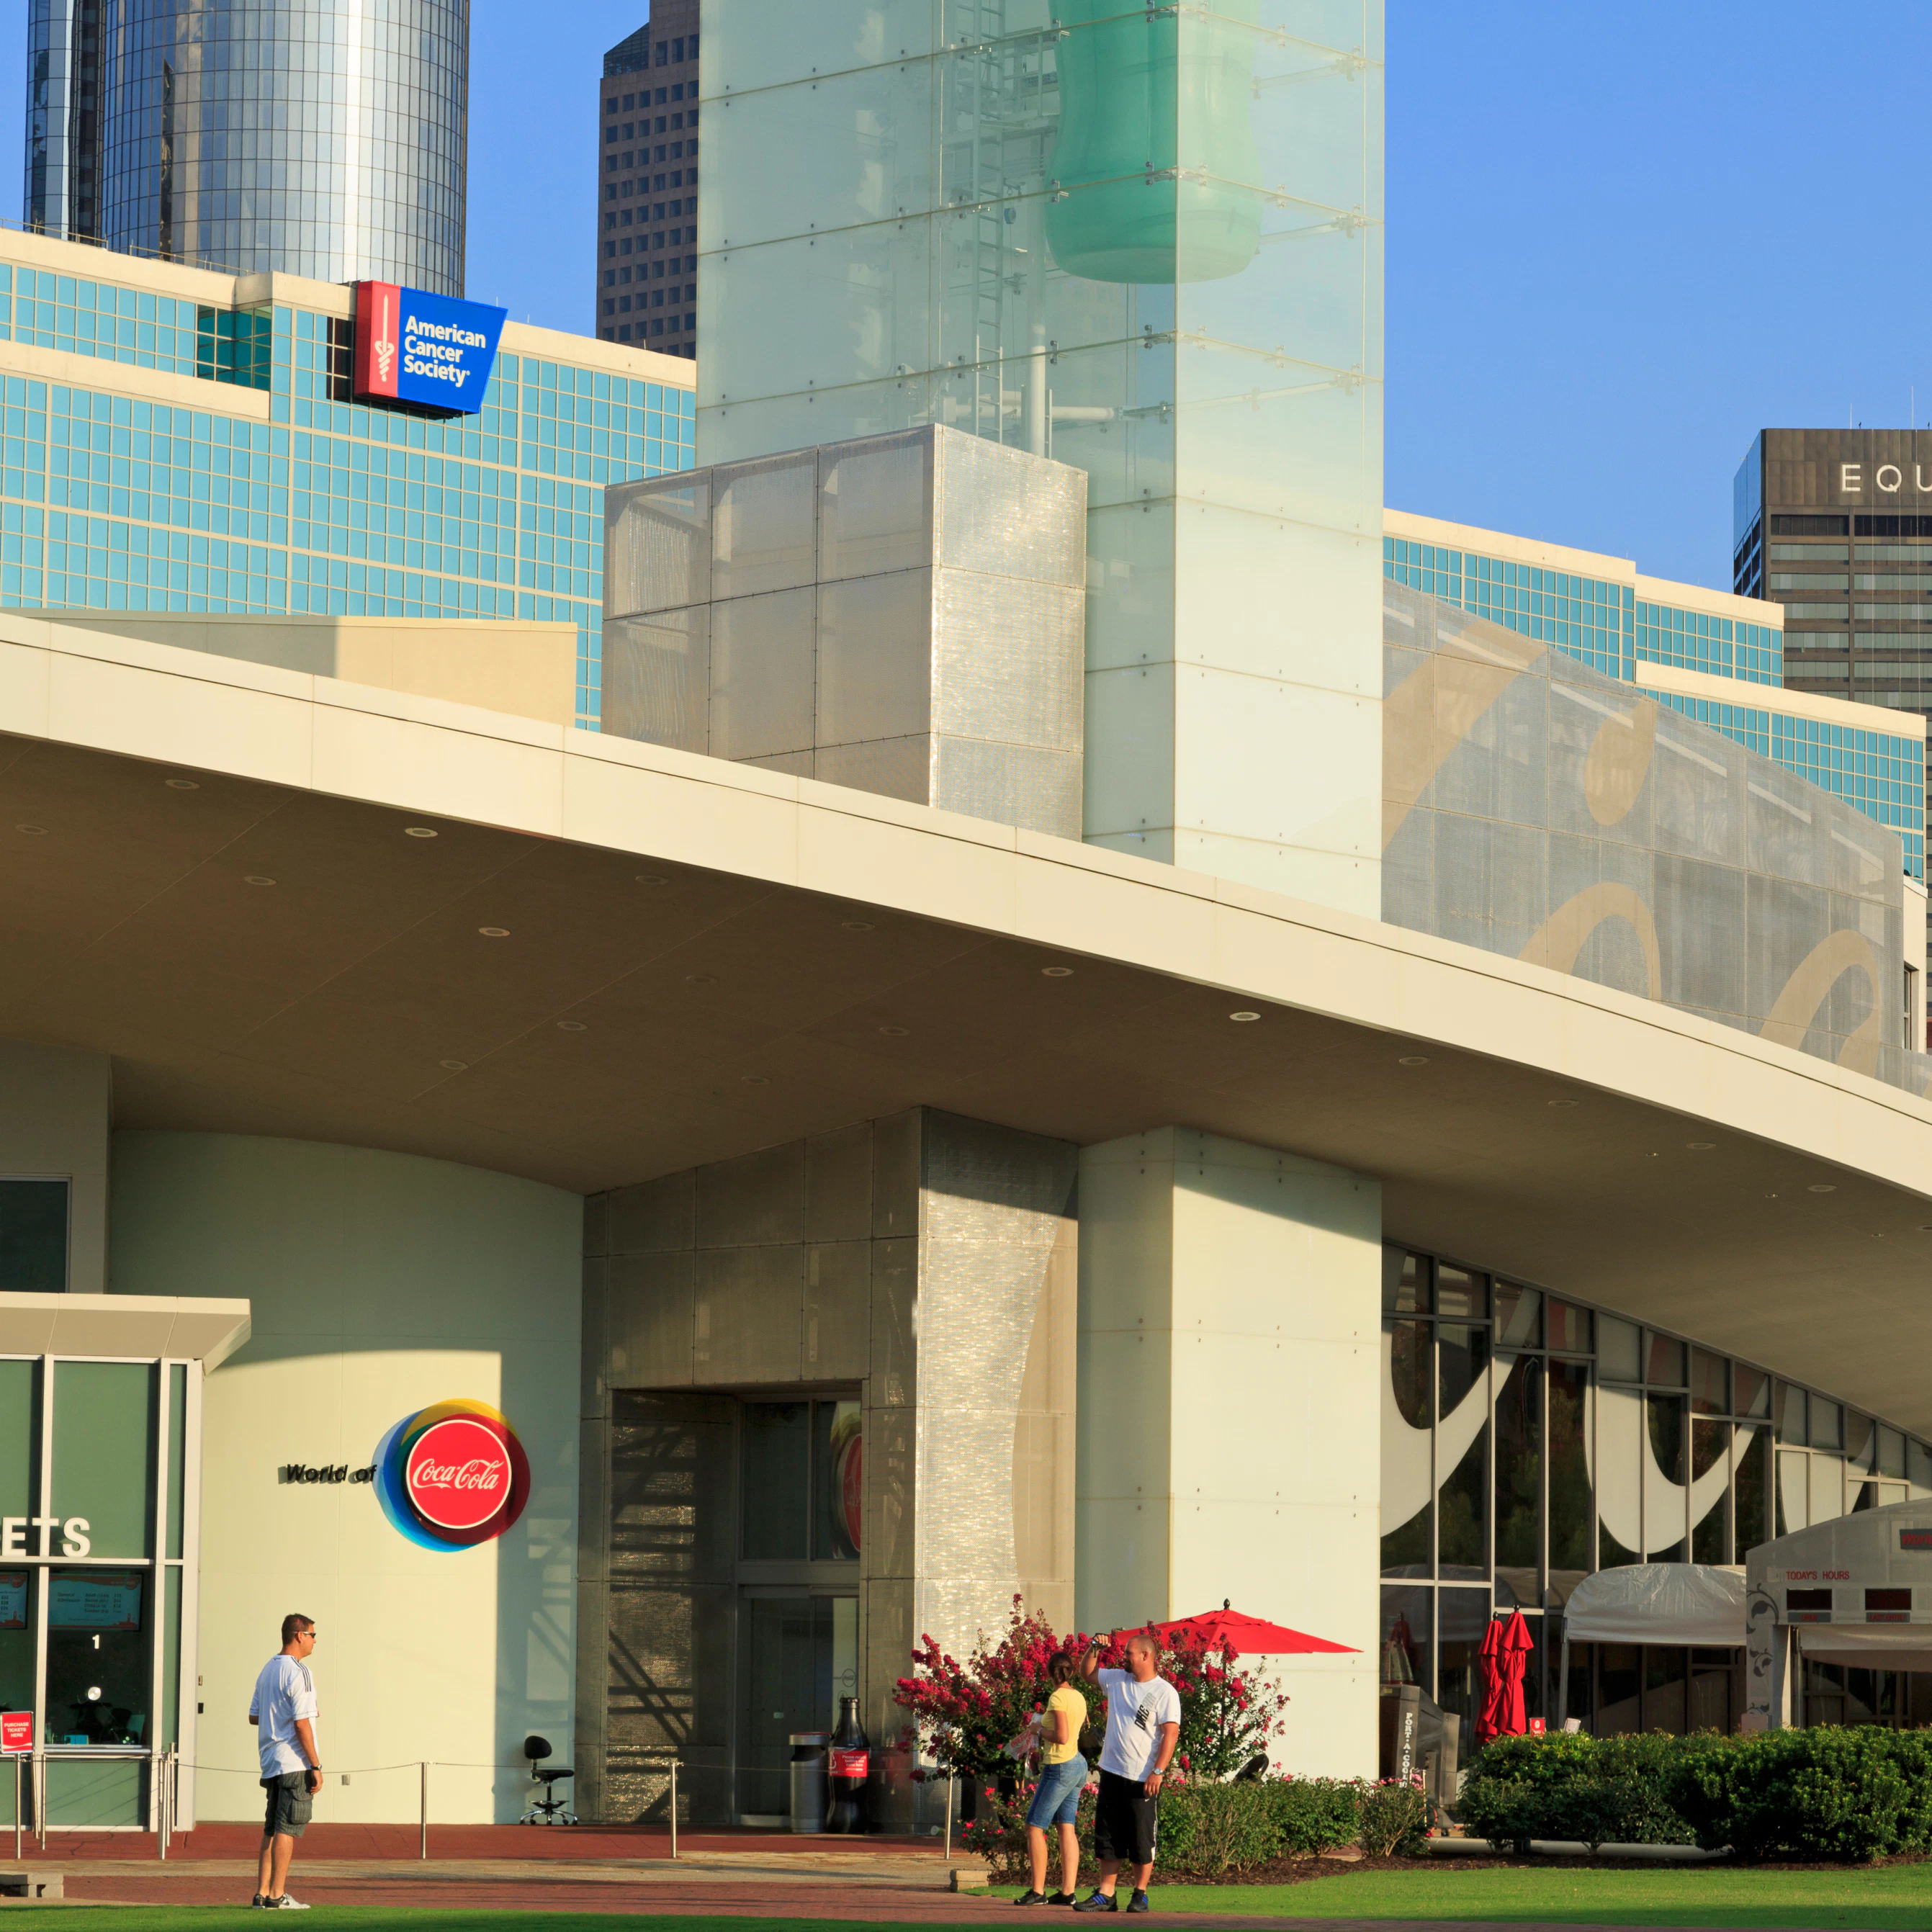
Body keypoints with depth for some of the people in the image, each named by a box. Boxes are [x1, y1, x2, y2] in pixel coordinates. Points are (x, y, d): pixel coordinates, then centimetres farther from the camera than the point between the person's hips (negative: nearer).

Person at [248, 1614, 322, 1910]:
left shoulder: (267, 1670, 15)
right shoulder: (297, 1672, -13)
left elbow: (254, 1716, 20)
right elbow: (301, 1724, -18)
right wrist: (316, 1767, -15)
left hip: (271, 1763, 9)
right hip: (295, 1763, -9)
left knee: (272, 1828, 12)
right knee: (287, 1829, -8)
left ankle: (263, 1892, 12)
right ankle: (277, 1895, -10)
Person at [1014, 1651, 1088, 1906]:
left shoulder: (1058, 1698, -16)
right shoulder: (1078, 1697, 9)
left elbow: (1062, 1737, -23)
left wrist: (1042, 1731, -5)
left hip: (1060, 1768, -9)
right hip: (1078, 1764, 9)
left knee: (1034, 1826, -3)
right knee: (1067, 1828, 7)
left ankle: (1038, 1891, -5)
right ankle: (1068, 1891, 3)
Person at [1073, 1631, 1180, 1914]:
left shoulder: (1165, 1692, -8)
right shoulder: (1117, 1680, 11)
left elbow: (1171, 1733, -13)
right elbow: (1087, 1673, 27)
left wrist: (1158, 1771, -21)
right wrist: (1095, 1649, 8)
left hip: (1144, 1780, -6)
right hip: (1112, 1773, 6)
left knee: (1142, 1840, 1)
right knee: (1108, 1837, 7)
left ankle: (1140, 1894, 11)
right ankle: (1106, 1894, 11)